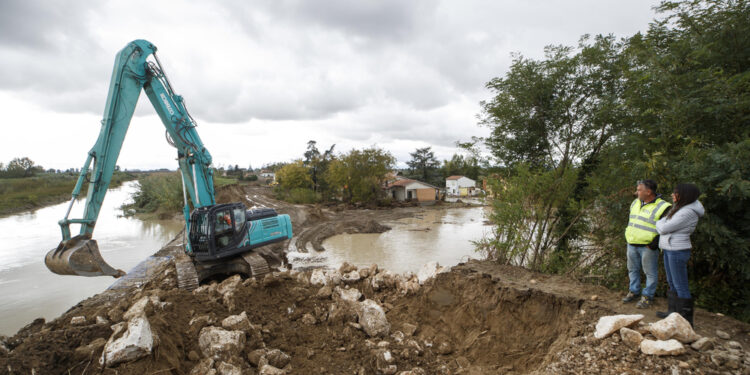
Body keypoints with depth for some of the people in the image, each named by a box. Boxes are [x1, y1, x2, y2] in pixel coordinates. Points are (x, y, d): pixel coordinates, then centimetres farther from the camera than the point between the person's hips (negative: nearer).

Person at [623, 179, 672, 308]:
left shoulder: (662, 207, -13)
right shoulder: (635, 203, 9)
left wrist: (654, 244, -18)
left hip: (648, 247, -7)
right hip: (632, 244, 7)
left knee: (650, 272, 6)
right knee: (633, 269, 17)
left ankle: (648, 297, 17)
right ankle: (634, 292, 31)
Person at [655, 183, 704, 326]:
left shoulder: (688, 212, -21)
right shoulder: (680, 208, 9)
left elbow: (664, 228, -17)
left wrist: (658, 223, 2)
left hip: (678, 251, -10)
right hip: (669, 250, 10)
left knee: (681, 287, -2)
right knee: (672, 283, 19)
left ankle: (686, 319, 7)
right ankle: (673, 312, 31)